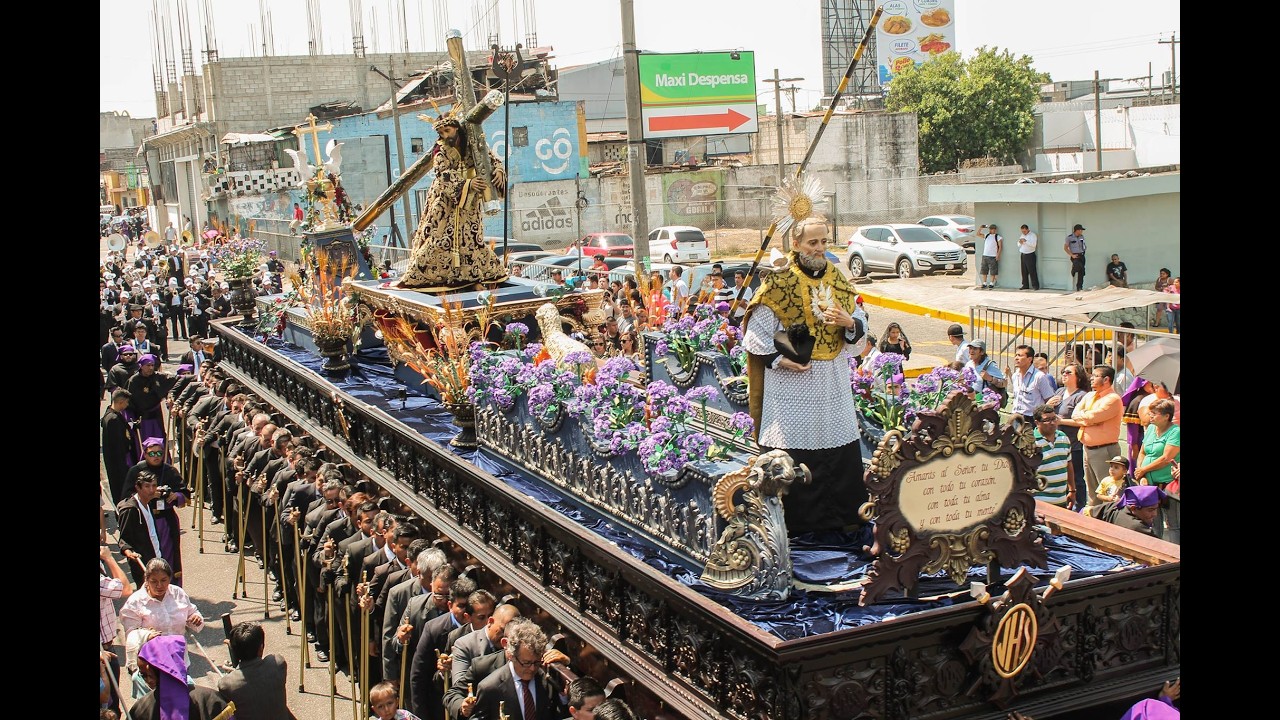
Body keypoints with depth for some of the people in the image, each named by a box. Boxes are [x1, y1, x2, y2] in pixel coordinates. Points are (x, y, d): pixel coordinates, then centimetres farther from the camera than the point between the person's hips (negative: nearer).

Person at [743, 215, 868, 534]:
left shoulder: (838, 281, 10)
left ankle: (841, 516, 19)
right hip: (792, 383, -5)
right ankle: (795, 518, 7)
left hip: (833, 386, 5)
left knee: (841, 454, 6)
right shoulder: (778, 283, -5)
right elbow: (755, 336, -3)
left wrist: (849, 323, -9)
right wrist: (780, 361, -15)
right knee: (790, 455, -3)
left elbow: (858, 339, 13)